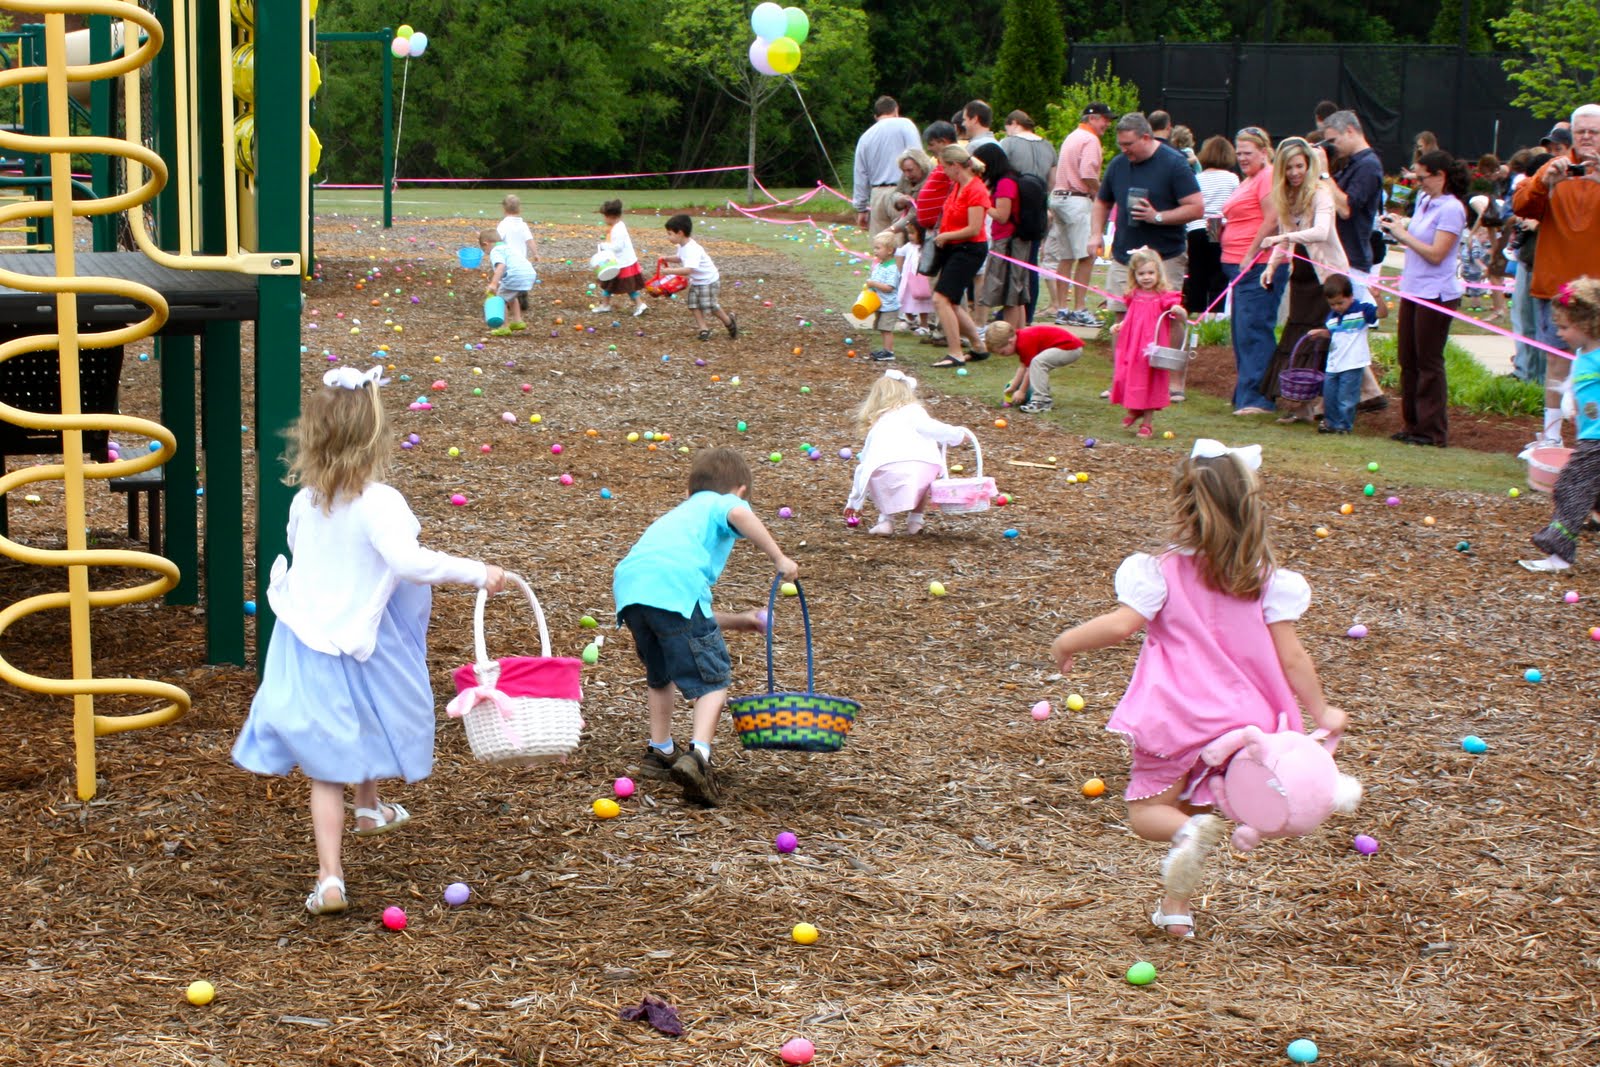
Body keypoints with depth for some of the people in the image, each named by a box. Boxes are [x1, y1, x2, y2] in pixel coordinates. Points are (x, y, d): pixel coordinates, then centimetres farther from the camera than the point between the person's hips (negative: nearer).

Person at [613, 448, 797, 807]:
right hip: (674, 586, -7)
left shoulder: (680, 514, 41)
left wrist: (740, 621, 46)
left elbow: (683, 622, 39)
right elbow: (739, 515, -9)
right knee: (713, 679, -1)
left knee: (660, 675, 30)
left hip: (629, 585, 7)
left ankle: (659, 752, 37)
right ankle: (697, 753, -19)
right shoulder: (724, 503, 23)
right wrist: (778, 558, -3)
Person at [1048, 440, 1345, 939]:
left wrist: (1067, 642, -2)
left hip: (1173, 718, -3)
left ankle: (1189, 833, -26)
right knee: (1194, 807, 19)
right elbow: (1291, 656, -2)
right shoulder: (1266, 579, -2)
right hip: (1236, 720, 3)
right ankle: (1176, 907, 16)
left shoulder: (1163, 571, -9)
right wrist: (1321, 712, 8)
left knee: (1148, 810, 6)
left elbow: (1121, 624, -19)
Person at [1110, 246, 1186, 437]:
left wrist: (1178, 311, -36)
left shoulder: (1164, 296, -10)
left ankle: (1147, 422, 17)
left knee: (1149, 382, 4)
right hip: (1131, 346, 5)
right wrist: (1119, 326, 6)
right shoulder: (1134, 296, 7)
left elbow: (1182, 317, -15)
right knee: (1125, 377, 7)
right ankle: (1133, 411, 34)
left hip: (1151, 349, -5)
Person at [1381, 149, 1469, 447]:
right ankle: (1413, 424, 21)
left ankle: (1433, 430, 5)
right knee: (1407, 359, 12)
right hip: (1412, 289, 9)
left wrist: (1404, 234, -13)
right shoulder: (1423, 200, 10)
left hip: (1436, 294, -8)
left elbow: (1436, 254, -19)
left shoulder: (1451, 209, -15)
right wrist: (1398, 225, 1)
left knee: (1428, 363, -2)